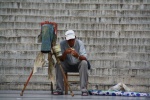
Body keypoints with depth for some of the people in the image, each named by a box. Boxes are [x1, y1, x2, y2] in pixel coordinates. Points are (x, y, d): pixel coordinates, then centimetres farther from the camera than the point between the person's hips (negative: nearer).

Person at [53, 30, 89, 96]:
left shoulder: (79, 43, -17)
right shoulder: (62, 44, -15)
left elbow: (85, 58, -25)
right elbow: (60, 59, -19)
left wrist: (77, 56, -47)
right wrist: (65, 53, -41)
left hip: (78, 65, -1)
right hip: (67, 65, 1)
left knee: (84, 63, -32)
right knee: (58, 64, -27)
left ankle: (84, 89, -31)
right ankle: (59, 90, -21)